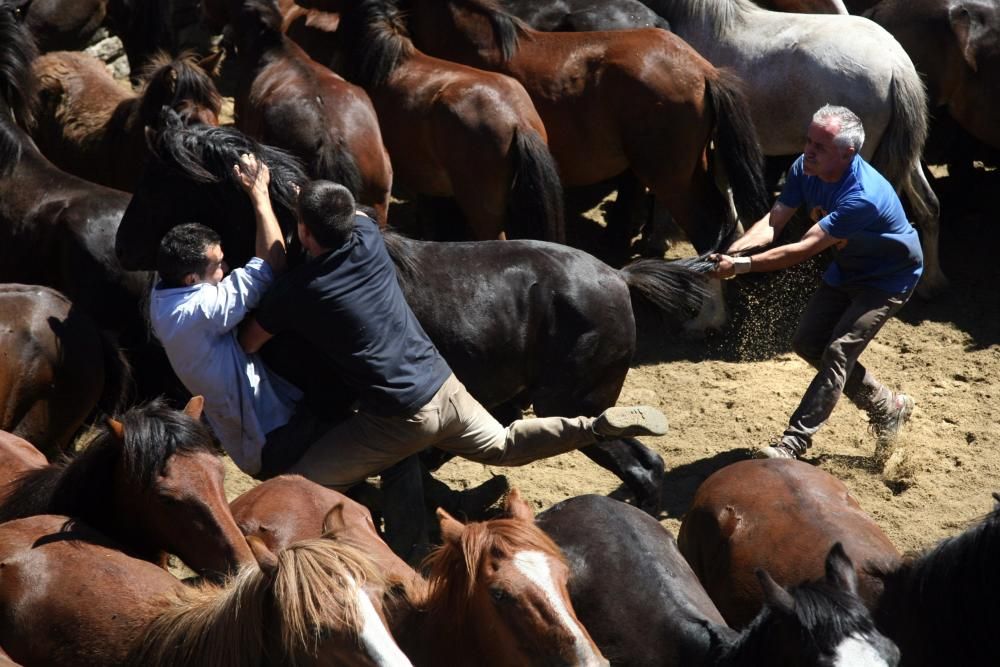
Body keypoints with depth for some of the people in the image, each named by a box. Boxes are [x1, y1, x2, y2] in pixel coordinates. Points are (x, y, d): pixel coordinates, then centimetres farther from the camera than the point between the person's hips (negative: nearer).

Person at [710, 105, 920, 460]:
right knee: (807, 343, 8)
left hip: (889, 277, -9)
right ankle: (887, 407, 23)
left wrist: (743, 264, -45)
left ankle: (794, 441, -19)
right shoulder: (805, 169, -16)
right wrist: (734, 250, -40)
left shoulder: (862, 197, -40)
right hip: (847, 268, 9)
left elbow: (804, 249, -42)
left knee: (839, 351, -19)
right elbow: (773, 221, -20)